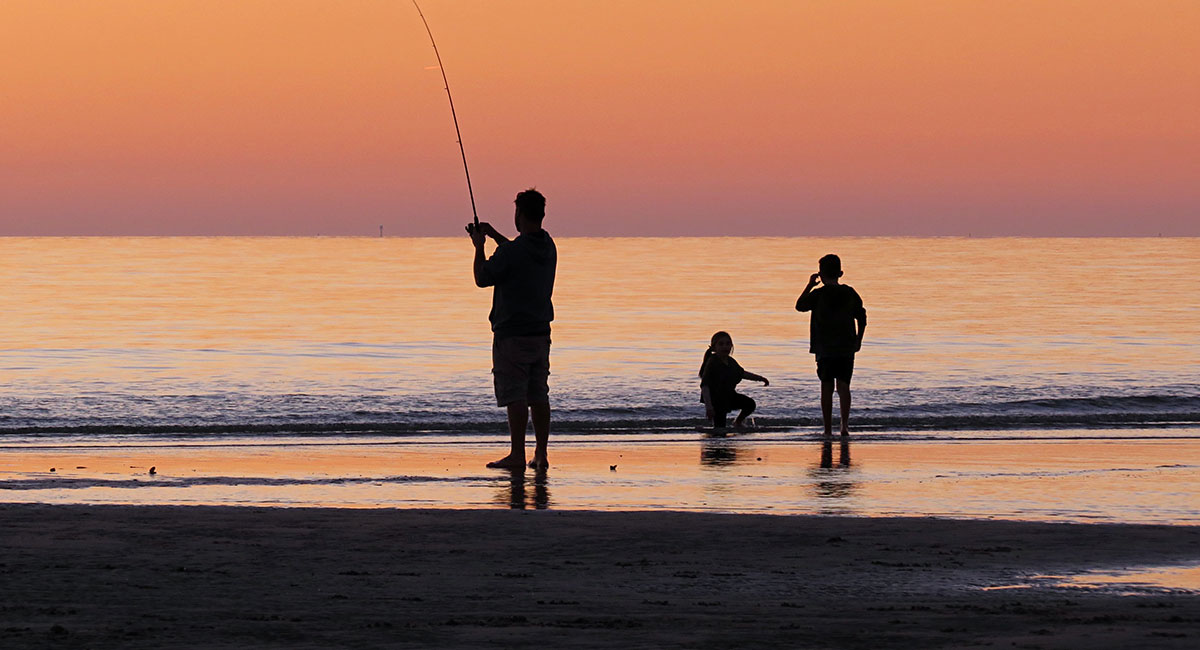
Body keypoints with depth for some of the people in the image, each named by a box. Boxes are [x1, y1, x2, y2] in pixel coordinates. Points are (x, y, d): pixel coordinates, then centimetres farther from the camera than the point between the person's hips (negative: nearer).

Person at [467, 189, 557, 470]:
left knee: (515, 395, -4)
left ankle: (517, 454, -5)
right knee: (538, 394, 9)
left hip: (512, 333, -7)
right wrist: (494, 235, 31)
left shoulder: (511, 251, -18)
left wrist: (479, 247, 7)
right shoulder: (548, 246, 6)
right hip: (541, 331, 7)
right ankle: (541, 454, 10)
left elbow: (482, 278, -6)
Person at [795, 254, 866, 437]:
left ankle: (828, 429, 2)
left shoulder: (818, 294, -8)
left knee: (827, 387, 3)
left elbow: (800, 305, 4)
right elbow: (862, 318, 6)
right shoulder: (850, 293, 3)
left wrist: (810, 285, 10)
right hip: (847, 348, 2)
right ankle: (845, 424, -12)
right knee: (843, 386, 4)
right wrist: (858, 340, 17)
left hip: (825, 349, -2)